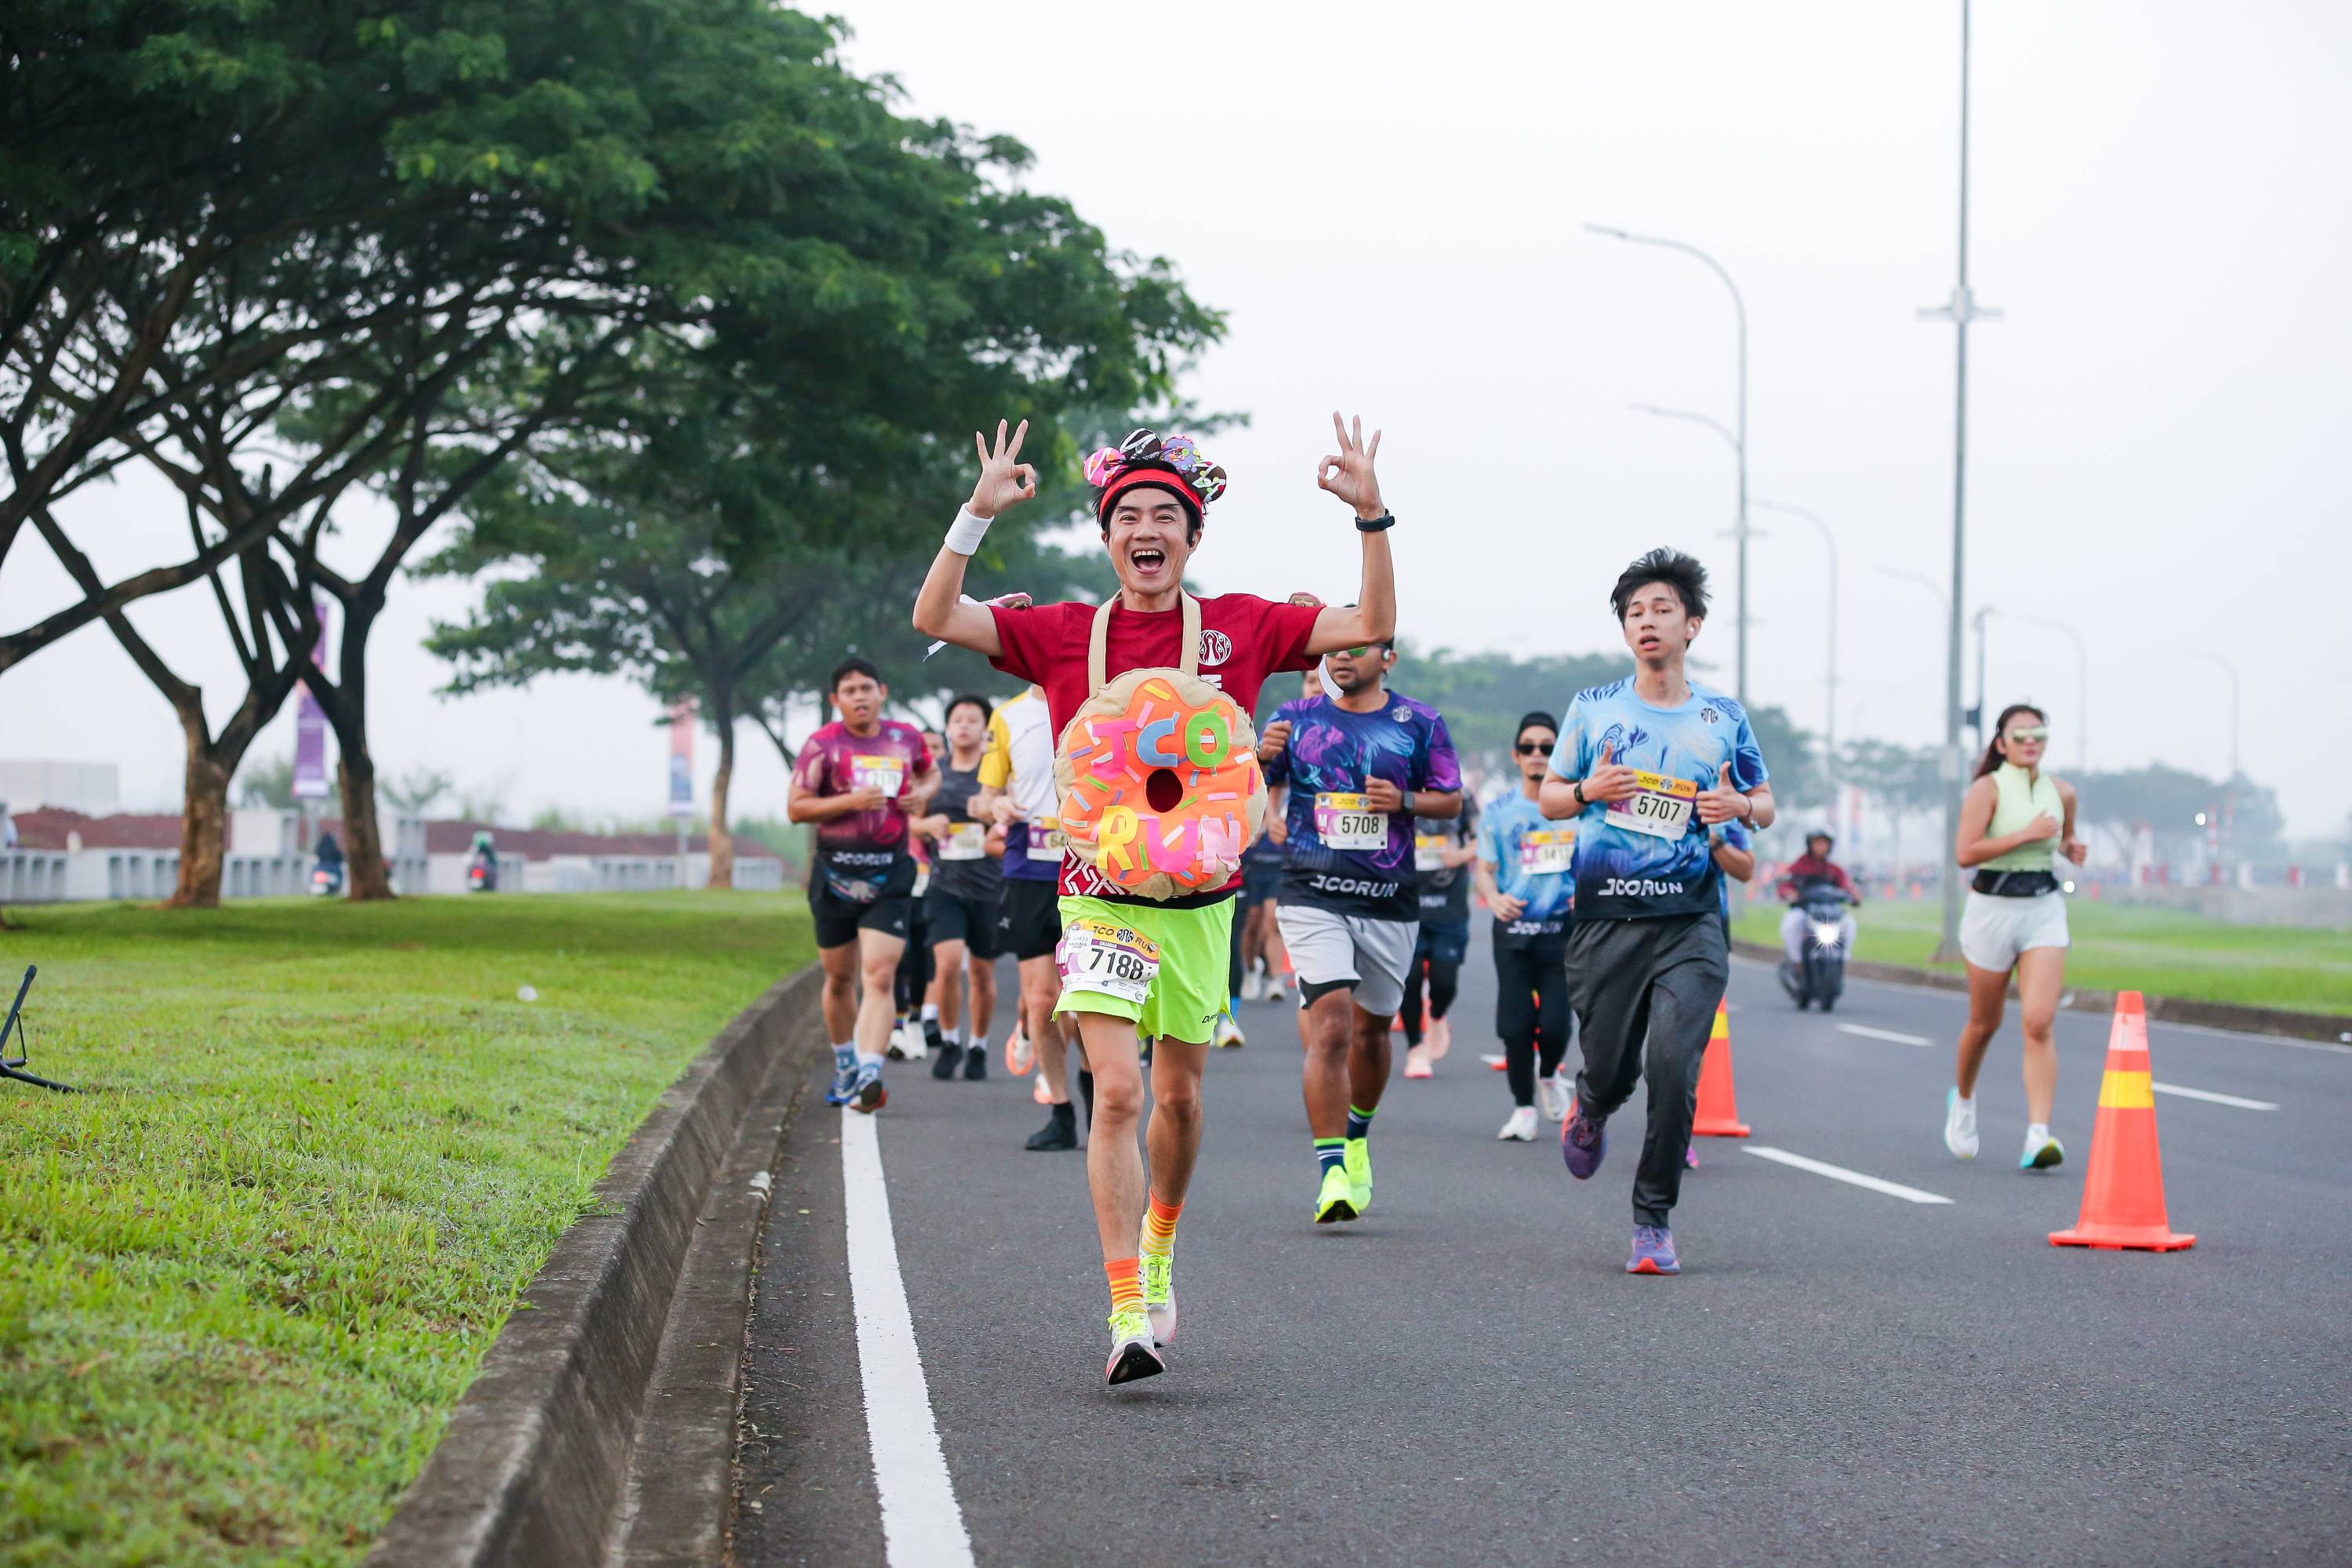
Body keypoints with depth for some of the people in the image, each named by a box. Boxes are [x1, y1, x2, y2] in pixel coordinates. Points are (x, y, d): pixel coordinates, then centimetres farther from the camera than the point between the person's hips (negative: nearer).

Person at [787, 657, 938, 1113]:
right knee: (840, 979, 13)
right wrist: (851, 801, -18)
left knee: (879, 977, -14)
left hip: (891, 874, 0)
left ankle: (869, 1075, -23)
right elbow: (795, 806, -6)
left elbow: (931, 771, 27)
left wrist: (924, 792, 3)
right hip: (835, 873, 0)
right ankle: (844, 1066, 34)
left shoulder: (907, 739, 6)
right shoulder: (823, 744, -3)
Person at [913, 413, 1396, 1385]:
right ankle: (1129, 1312, -15)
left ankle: (1160, 1245, 40)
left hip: (1198, 899, 2)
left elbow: (1371, 627, 0)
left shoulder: (1239, 626, 3)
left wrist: (1371, 517, -11)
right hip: (1099, 895, -2)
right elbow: (935, 619, -5)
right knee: (1118, 1092, -14)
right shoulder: (1064, 634, 1)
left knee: (1179, 1093, 13)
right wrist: (977, 514, -16)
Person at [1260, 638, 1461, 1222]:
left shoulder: (1419, 723, 5)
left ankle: (1356, 1140, 41)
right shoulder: (1296, 718, 5)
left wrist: (1403, 800, -11)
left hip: (1389, 900, 2)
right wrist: (1262, 758, -15)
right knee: (1331, 1026, -17)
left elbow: (1452, 801, 9)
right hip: (1313, 895, -2)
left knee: (1370, 1029, 14)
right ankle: (1331, 1174, -19)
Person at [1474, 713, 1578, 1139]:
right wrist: (1494, 898, -14)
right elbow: (1484, 868, 7)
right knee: (1516, 1026, -5)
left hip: (1564, 929, -1)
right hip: (1513, 930, 1)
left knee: (1555, 1023, -10)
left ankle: (1549, 1075, 24)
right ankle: (1523, 1108, 13)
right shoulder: (1499, 811, 6)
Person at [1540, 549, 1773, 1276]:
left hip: (1691, 922, -1)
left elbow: (1765, 803, 18)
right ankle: (1591, 1108, 43)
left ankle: (1653, 1221, -4)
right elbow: (1549, 797, 14)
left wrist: (1739, 806, -6)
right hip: (1606, 916, 1)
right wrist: (1588, 790, -8)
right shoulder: (1593, 708, 7)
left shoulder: (1723, 717, 8)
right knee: (1611, 1068, 3)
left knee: (1674, 1068, -15)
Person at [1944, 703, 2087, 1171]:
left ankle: (2039, 1136, -19)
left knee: (2038, 1023, -14)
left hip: (2045, 910, 2)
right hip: (1993, 909, -2)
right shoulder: (1988, 789, -8)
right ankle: (1963, 1099, 42)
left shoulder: (2061, 792, 7)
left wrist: (2072, 848, 4)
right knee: (1985, 1023, 13)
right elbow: (1966, 852, -20)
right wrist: (2027, 834, -22)